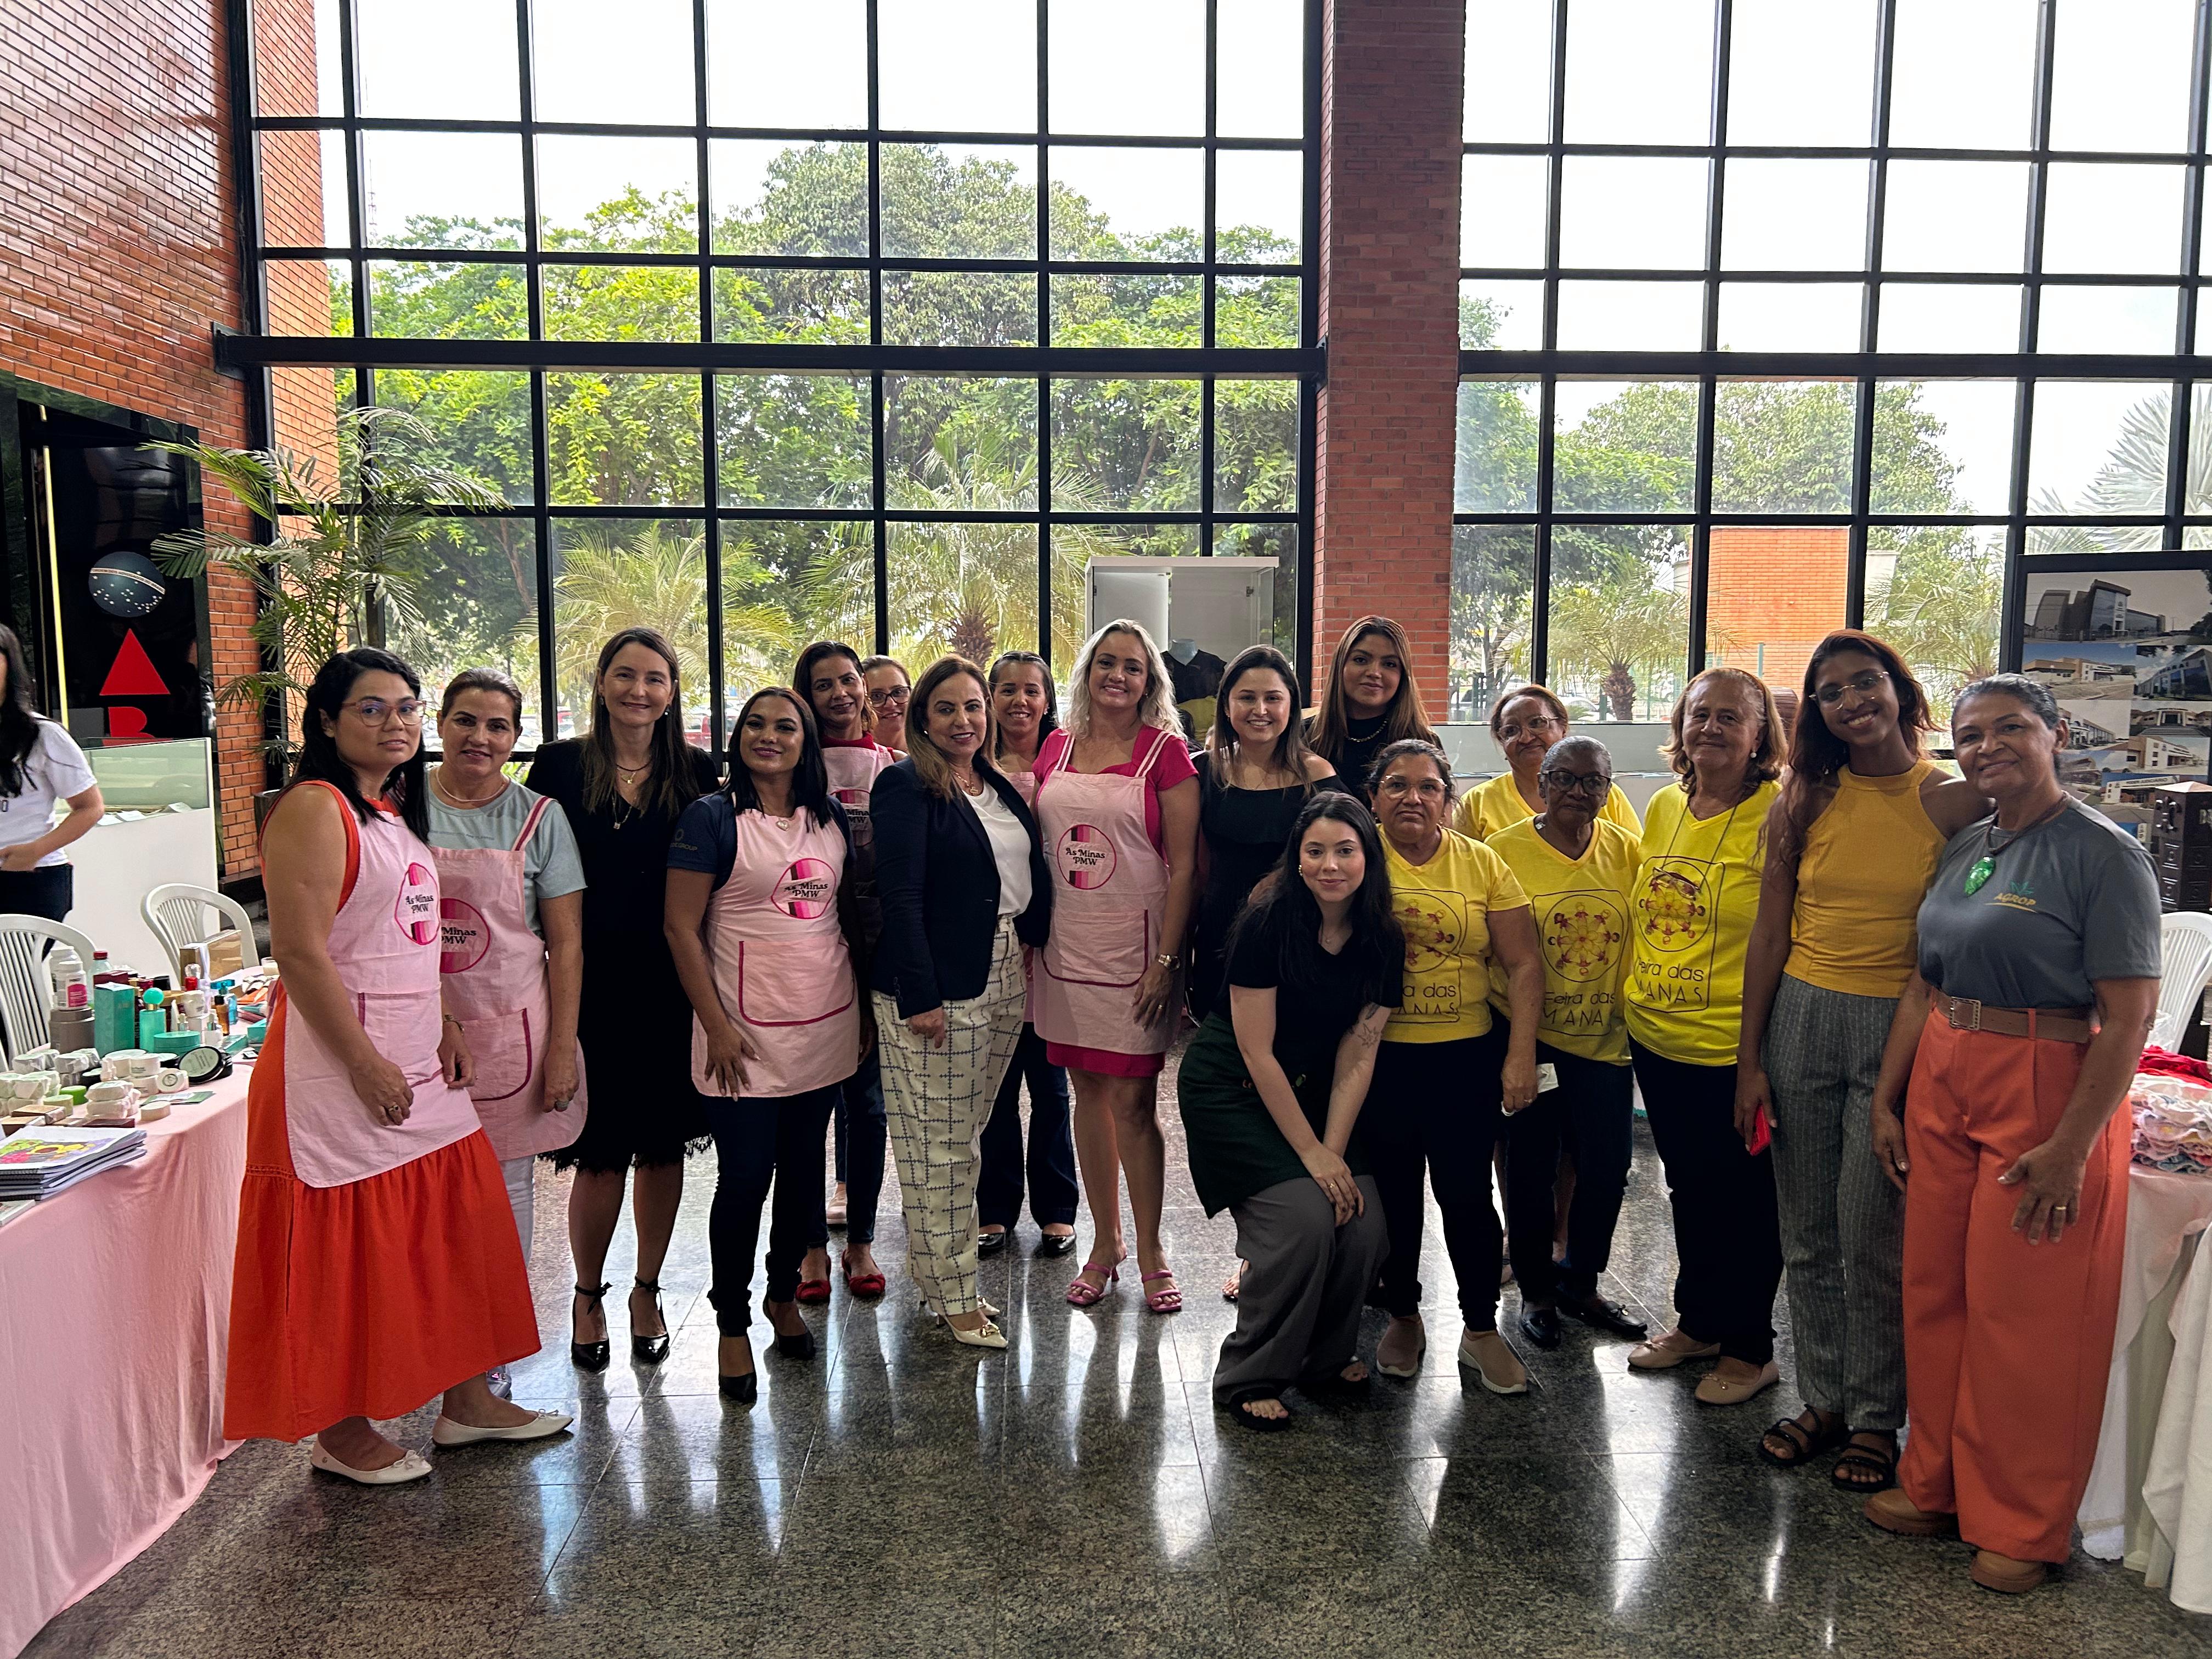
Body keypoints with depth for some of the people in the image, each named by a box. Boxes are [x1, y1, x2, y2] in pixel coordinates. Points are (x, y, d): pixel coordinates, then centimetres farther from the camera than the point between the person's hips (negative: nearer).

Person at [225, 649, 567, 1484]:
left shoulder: (396, 810, 14)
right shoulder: (315, 808, -14)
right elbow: (300, 951, -21)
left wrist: (446, 1025, 11)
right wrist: (365, 1063, -21)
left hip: (416, 1061, 9)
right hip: (343, 1067, -9)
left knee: (458, 1226, 13)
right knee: (347, 1249, 3)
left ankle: (465, 1400, 27)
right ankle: (339, 1432, 20)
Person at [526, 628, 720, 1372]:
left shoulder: (697, 773, 4)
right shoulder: (560, 765, -1)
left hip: (671, 987, 2)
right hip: (590, 984, -2)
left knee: (664, 1145, 10)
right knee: (601, 1153, 2)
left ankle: (647, 1290, 30)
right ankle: (588, 1296, 25)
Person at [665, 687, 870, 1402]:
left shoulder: (831, 818, 8)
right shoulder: (712, 817, -7)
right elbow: (682, 927, -9)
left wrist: (865, 1008, 11)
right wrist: (716, 1027, -13)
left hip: (824, 1026, 5)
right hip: (747, 1033, -5)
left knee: (804, 1170, 14)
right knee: (745, 1178, 0)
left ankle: (784, 1293, 35)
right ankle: (732, 1323, 18)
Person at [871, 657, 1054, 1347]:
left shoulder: (1000, 787, 14)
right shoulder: (907, 786, -7)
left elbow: (1032, 880, 19)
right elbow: (900, 897, -14)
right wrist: (919, 996, -19)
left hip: (1005, 979, 7)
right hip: (937, 988, -7)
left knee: (964, 1135, 14)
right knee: (939, 1142, 0)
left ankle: (938, 1265, 27)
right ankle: (952, 1297, 11)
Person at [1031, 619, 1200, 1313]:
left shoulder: (1165, 751, -3)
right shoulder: (1056, 747, 9)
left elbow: (1183, 865, -7)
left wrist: (1167, 959, -13)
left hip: (1134, 943, -4)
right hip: (1066, 944, 4)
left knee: (1132, 1100, -1)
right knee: (1087, 1093, 12)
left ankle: (1150, 1252, 16)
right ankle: (1105, 1242, 26)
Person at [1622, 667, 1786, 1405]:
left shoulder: (1778, 815, -13)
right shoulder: (1664, 807, 6)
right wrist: (1633, 1001, 17)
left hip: (1733, 1048, -6)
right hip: (1655, 1038, 6)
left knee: (1743, 1198, 9)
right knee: (1688, 1188, 20)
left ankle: (1749, 1349, 27)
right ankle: (1697, 1321, 38)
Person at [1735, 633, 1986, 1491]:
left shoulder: (1953, 799, -4)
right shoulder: (1803, 801, 3)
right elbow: (1770, 936, 5)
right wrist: (1749, 1059, 4)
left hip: (1898, 1029, -3)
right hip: (1799, 1021, 3)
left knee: (1870, 1234, 1)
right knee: (1807, 1233, 11)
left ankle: (1876, 1418, 21)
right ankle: (1823, 1399, 28)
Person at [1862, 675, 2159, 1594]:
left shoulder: (2103, 853, -12)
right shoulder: (1961, 849, 9)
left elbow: (2129, 1018, -16)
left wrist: (2073, 1147, -20)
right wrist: (1886, 1101, 10)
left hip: (2047, 1096, -6)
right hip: (1942, 1088, 7)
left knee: (2025, 1318, 4)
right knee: (1935, 1295, 14)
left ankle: (2021, 1526, 23)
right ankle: (1936, 1483, 31)